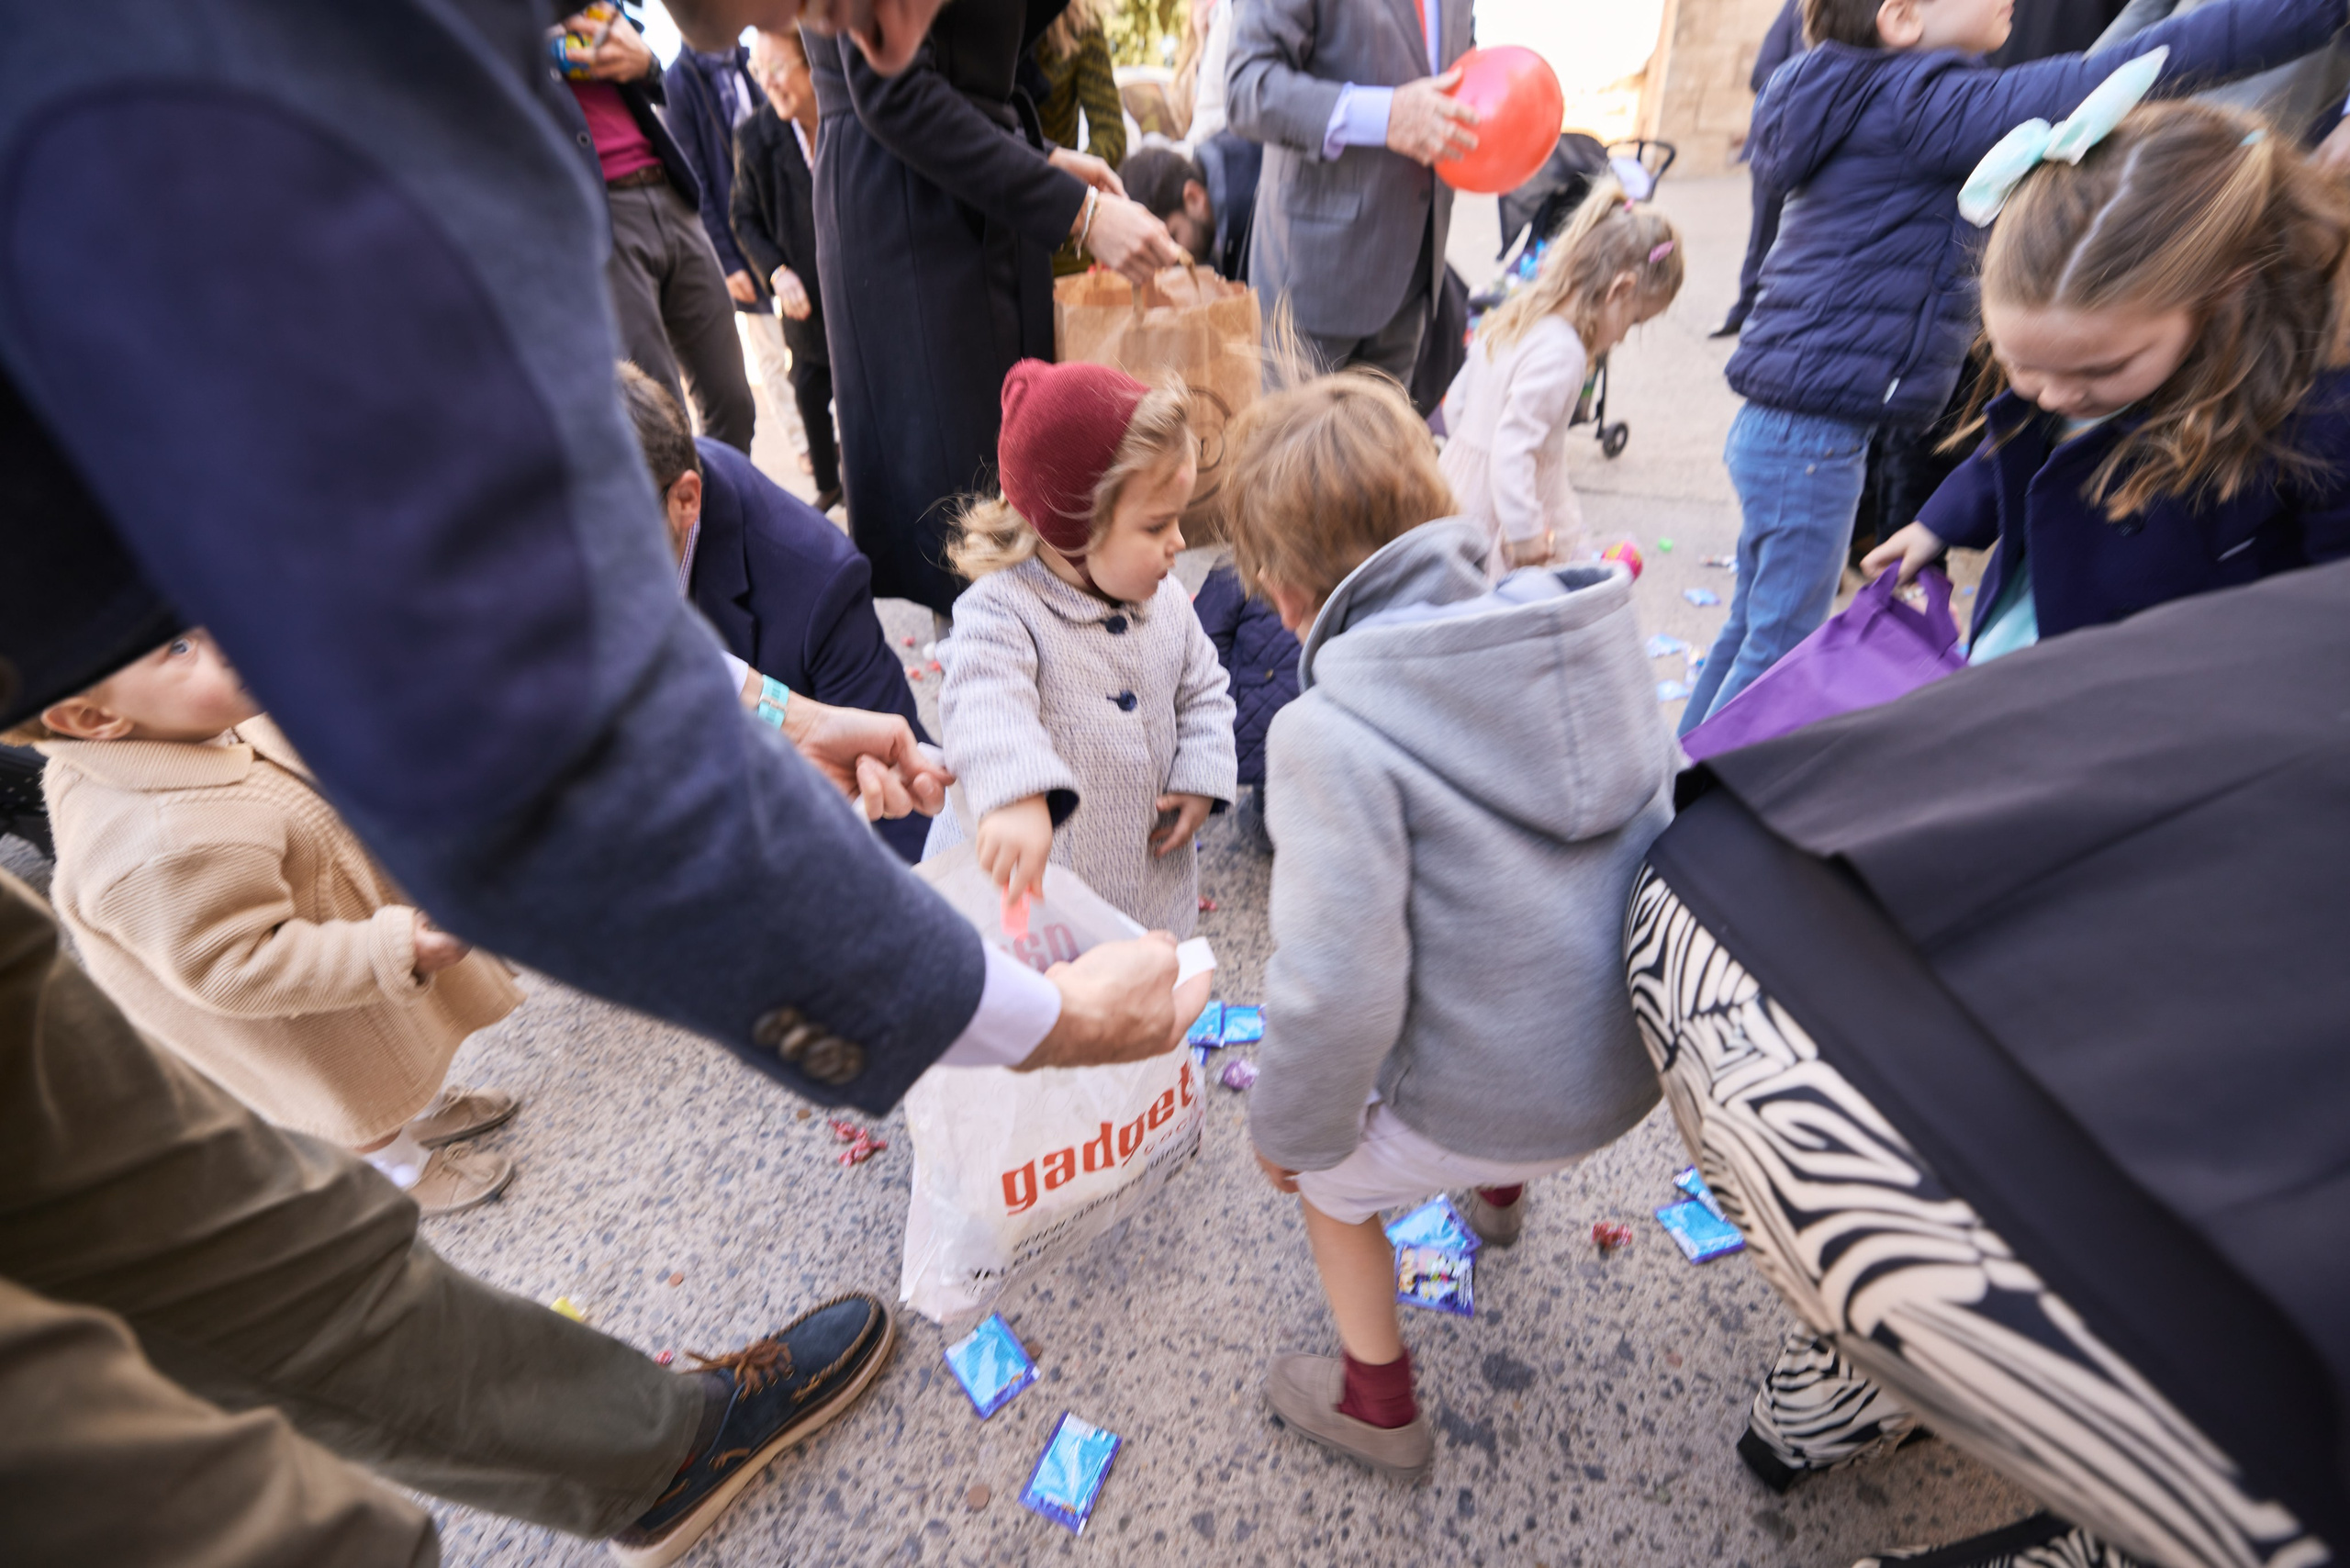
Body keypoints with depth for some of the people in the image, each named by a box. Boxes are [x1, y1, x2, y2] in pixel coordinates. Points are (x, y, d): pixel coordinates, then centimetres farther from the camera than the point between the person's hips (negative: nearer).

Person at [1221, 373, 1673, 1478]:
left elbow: (1338, 992, -28)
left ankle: (1378, 1408, 45)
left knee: (1327, 1177, 23)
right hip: (1641, 1056, 7)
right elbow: (1675, 820, 6)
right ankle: (1499, 1192, 69)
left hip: (1494, 1099, -6)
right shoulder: (1586, 631, -6)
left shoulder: (1330, 734, -27)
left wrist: (1291, 1132, -8)